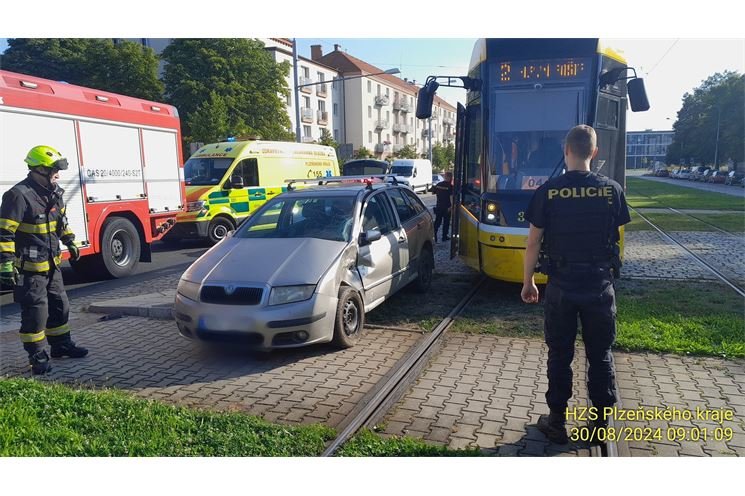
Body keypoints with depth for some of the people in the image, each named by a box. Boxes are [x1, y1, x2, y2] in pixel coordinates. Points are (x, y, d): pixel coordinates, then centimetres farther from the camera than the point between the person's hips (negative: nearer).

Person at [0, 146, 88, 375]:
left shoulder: (53, 193, 7)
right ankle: (37, 356, 11)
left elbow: (61, 220, 22)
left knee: (60, 306, 16)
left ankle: (61, 345, 31)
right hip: (29, 268, -8)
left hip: (51, 265, 9)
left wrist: (70, 243, 24)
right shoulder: (19, 195, -20)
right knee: (36, 312, -1)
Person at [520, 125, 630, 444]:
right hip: (600, 285, 2)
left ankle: (557, 422, 20)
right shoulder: (612, 190, -4)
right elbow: (614, 237, 5)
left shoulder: (547, 191, -9)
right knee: (600, 356, 15)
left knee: (560, 356, 10)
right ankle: (600, 424, 26)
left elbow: (533, 242, -7)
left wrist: (528, 282, 5)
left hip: (561, 286, -1)